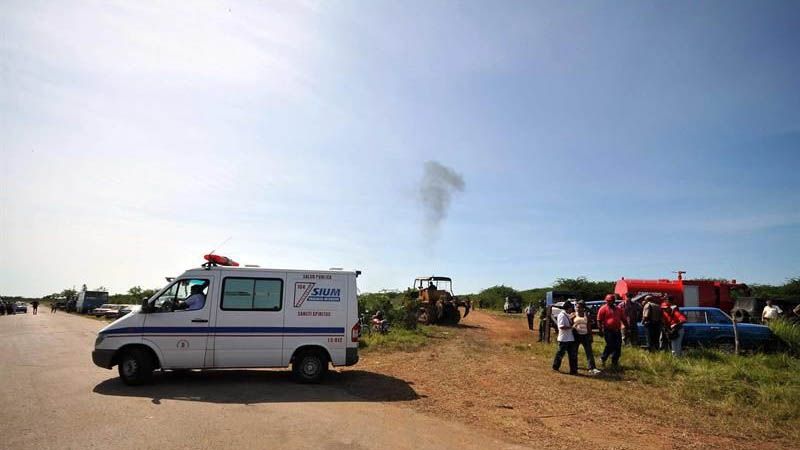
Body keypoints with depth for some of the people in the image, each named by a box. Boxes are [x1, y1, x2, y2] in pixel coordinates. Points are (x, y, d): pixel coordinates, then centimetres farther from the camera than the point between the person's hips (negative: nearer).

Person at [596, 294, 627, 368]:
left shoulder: (618, 309, 15)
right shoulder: (603, 309, -3)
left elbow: (623, 319, 22)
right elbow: (599, 321, -6)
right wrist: (600, 330, -11)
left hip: (617, 331, 6)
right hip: (608, 331, -6)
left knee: (618, 347, 7)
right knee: (610, 346, -8)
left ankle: (615, 362, 19)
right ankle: (603, 358, 12)